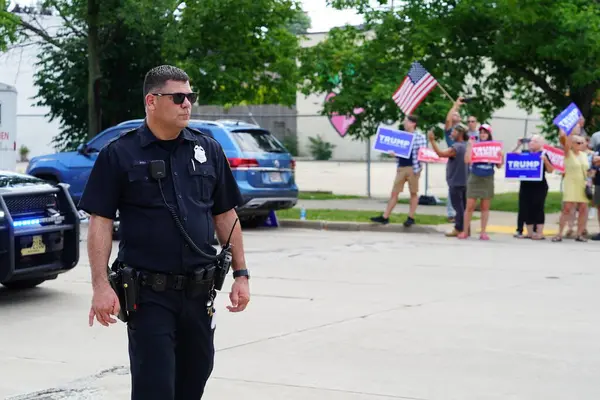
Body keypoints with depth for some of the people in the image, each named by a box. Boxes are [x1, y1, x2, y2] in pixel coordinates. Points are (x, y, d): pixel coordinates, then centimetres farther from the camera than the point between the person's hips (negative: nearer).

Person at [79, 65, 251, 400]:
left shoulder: (208, 150, 8)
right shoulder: (119, 155, -3)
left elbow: (226, 216, 11)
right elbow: (101, 222, -6)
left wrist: (241, 274, 6)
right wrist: (101, 286, -15)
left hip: (199, 290, 4)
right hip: (149, 293, -4)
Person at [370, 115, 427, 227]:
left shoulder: (419, 137, -3)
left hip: (413, 168, -5)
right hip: (401, 168, 5)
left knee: (413, 193, 4)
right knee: (394, 192, 5)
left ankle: (411, 217, 12)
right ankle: (385, 217, 6)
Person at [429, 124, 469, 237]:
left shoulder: (457, 147, -19)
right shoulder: (465, 146, 11)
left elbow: (441, 153, -26)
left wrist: (432, 140, -26)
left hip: (456, 182, -9)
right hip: (463, 181, 9)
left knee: (458, 206, -4)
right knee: (463, 206, 13)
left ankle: (459, 229, -1)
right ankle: (465, 229, 16)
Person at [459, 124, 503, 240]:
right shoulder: (474, 146, -1)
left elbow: (499, 166, 5)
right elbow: (467, 160, -13)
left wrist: (501, 156, -13)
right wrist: (469, 146, -14)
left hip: (488, 179, 1)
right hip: (474, 178, -1)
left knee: (485, 207, 5)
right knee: (470, 206, -3)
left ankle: (483, 232, 11)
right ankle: (464, 231, 5)